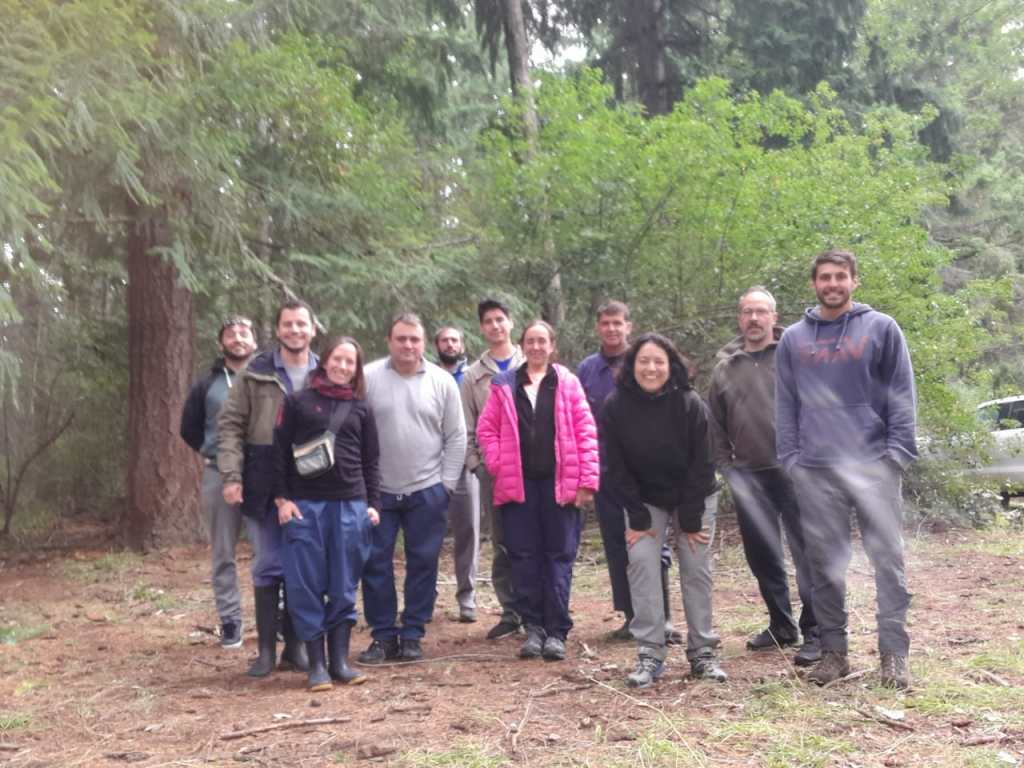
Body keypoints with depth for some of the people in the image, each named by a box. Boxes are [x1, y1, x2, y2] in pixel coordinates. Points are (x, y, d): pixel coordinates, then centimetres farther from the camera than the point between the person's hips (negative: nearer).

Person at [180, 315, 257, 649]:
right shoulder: (207, 385, 8)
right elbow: (189, 429, 17)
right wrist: (214, 453, 9)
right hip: (219, 477, 2)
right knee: (223, 554, 6)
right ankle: (230, 621, 16)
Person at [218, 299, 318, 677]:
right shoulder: (255, 373, 0)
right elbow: (230, 425, -1)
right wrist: (231, 476, -10)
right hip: (265, 485, -1)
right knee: (268, 566, 5)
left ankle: (295, 645, 19)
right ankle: (266, 649, 15)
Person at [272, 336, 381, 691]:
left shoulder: (361, 408, 11)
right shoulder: (298, 402, 4)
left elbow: (371, 460, 13)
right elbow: (280, 451, 2)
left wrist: (373, 503, 5)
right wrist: (282, 498, -5)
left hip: (351, 505, 2)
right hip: (305, 504, -2)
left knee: (344, 586, 5)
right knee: (306, 585, -1)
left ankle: (340, 660, 14)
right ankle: (316, 664, 7)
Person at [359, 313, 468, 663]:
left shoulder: (442, 381, 0)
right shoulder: (367, 378, -3)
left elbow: (456, 437, 3)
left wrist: (447, 483, -2)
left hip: (428, 491, 0)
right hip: (377, 491, 0)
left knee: (423, 564, 5)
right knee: (375, 564, 4)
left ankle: (412, 635, 17)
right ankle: (383, 635, 16)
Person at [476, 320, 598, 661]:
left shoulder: (567, 383, 3)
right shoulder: (504, 385, 8)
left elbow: (586, 431, 0)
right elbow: (485, 428, 9)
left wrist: (587, 479, -7)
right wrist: (498, 464, -4)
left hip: (559, 482, -1)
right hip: (519, 483, 2)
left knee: (560, 556, 2)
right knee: (524, 556, 4)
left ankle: (557, 631, 8)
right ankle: (533, 627, 15)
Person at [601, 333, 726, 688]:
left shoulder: (689, 404, -19)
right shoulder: (616, 405, -16)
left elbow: (701, 465, -14)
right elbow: (617, 467, -11)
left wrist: (691, 520, -14)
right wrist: (637, 518, -14)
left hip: (695, 498, -1)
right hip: (644, 499, 1)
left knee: (697, 570, -1)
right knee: (641, 562, -13)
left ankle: (703, 652, 11)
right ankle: (650, 655, -8)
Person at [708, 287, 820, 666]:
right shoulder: (725, 366, 11)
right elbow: (716, 425, 16)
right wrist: (724, 464, 9)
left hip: (794, 471, -4)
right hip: (748, 478, 4)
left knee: (807, 553, -3)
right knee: (762, 557, 12)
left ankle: (815, 633, 4)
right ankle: (781, 625, 27)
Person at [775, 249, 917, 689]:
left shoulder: (882, 329, 4)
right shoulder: (793, 339, 11)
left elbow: (902, 397, 1)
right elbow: (785, 405, 11)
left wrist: (897, 452, -7)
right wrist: (791, 458, 3)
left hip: (874, 465, -2)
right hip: (815, 470, 2)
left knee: (888, 559, -1)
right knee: (825, 563, 7)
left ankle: (894, 654, 7)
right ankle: (833, 650, 17)